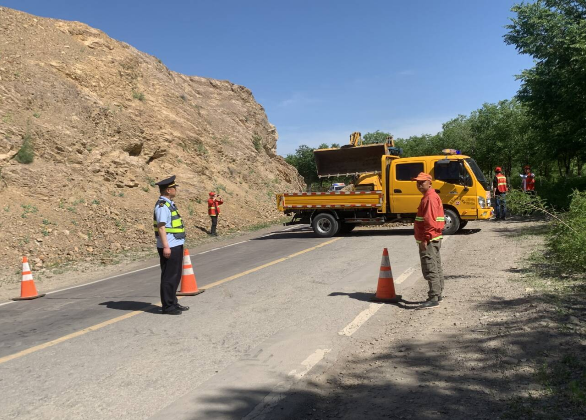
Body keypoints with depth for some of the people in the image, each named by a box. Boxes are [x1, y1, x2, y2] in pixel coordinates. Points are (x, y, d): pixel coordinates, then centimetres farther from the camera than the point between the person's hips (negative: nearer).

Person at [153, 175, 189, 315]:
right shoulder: (162, 205, -16)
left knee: (176, 275, 18)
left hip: (176, 245, 10)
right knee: (169, 277, -1)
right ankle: (168, 306, 9)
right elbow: (161, 227, -22)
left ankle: (173, 302, 31)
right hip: (169, 247, -10)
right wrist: (165, 246, -25)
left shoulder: (169, 204, 14)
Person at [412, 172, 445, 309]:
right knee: (436, 268, 17)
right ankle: (438, 294, 27)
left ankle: (433, 299, -10)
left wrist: (425, 239, -23)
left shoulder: (430, 198, -15)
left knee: (430, 270, -11)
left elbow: (430, 221, -23)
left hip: (428, 240, -11)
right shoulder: (430, 196, 18)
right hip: (434, 239, 11)